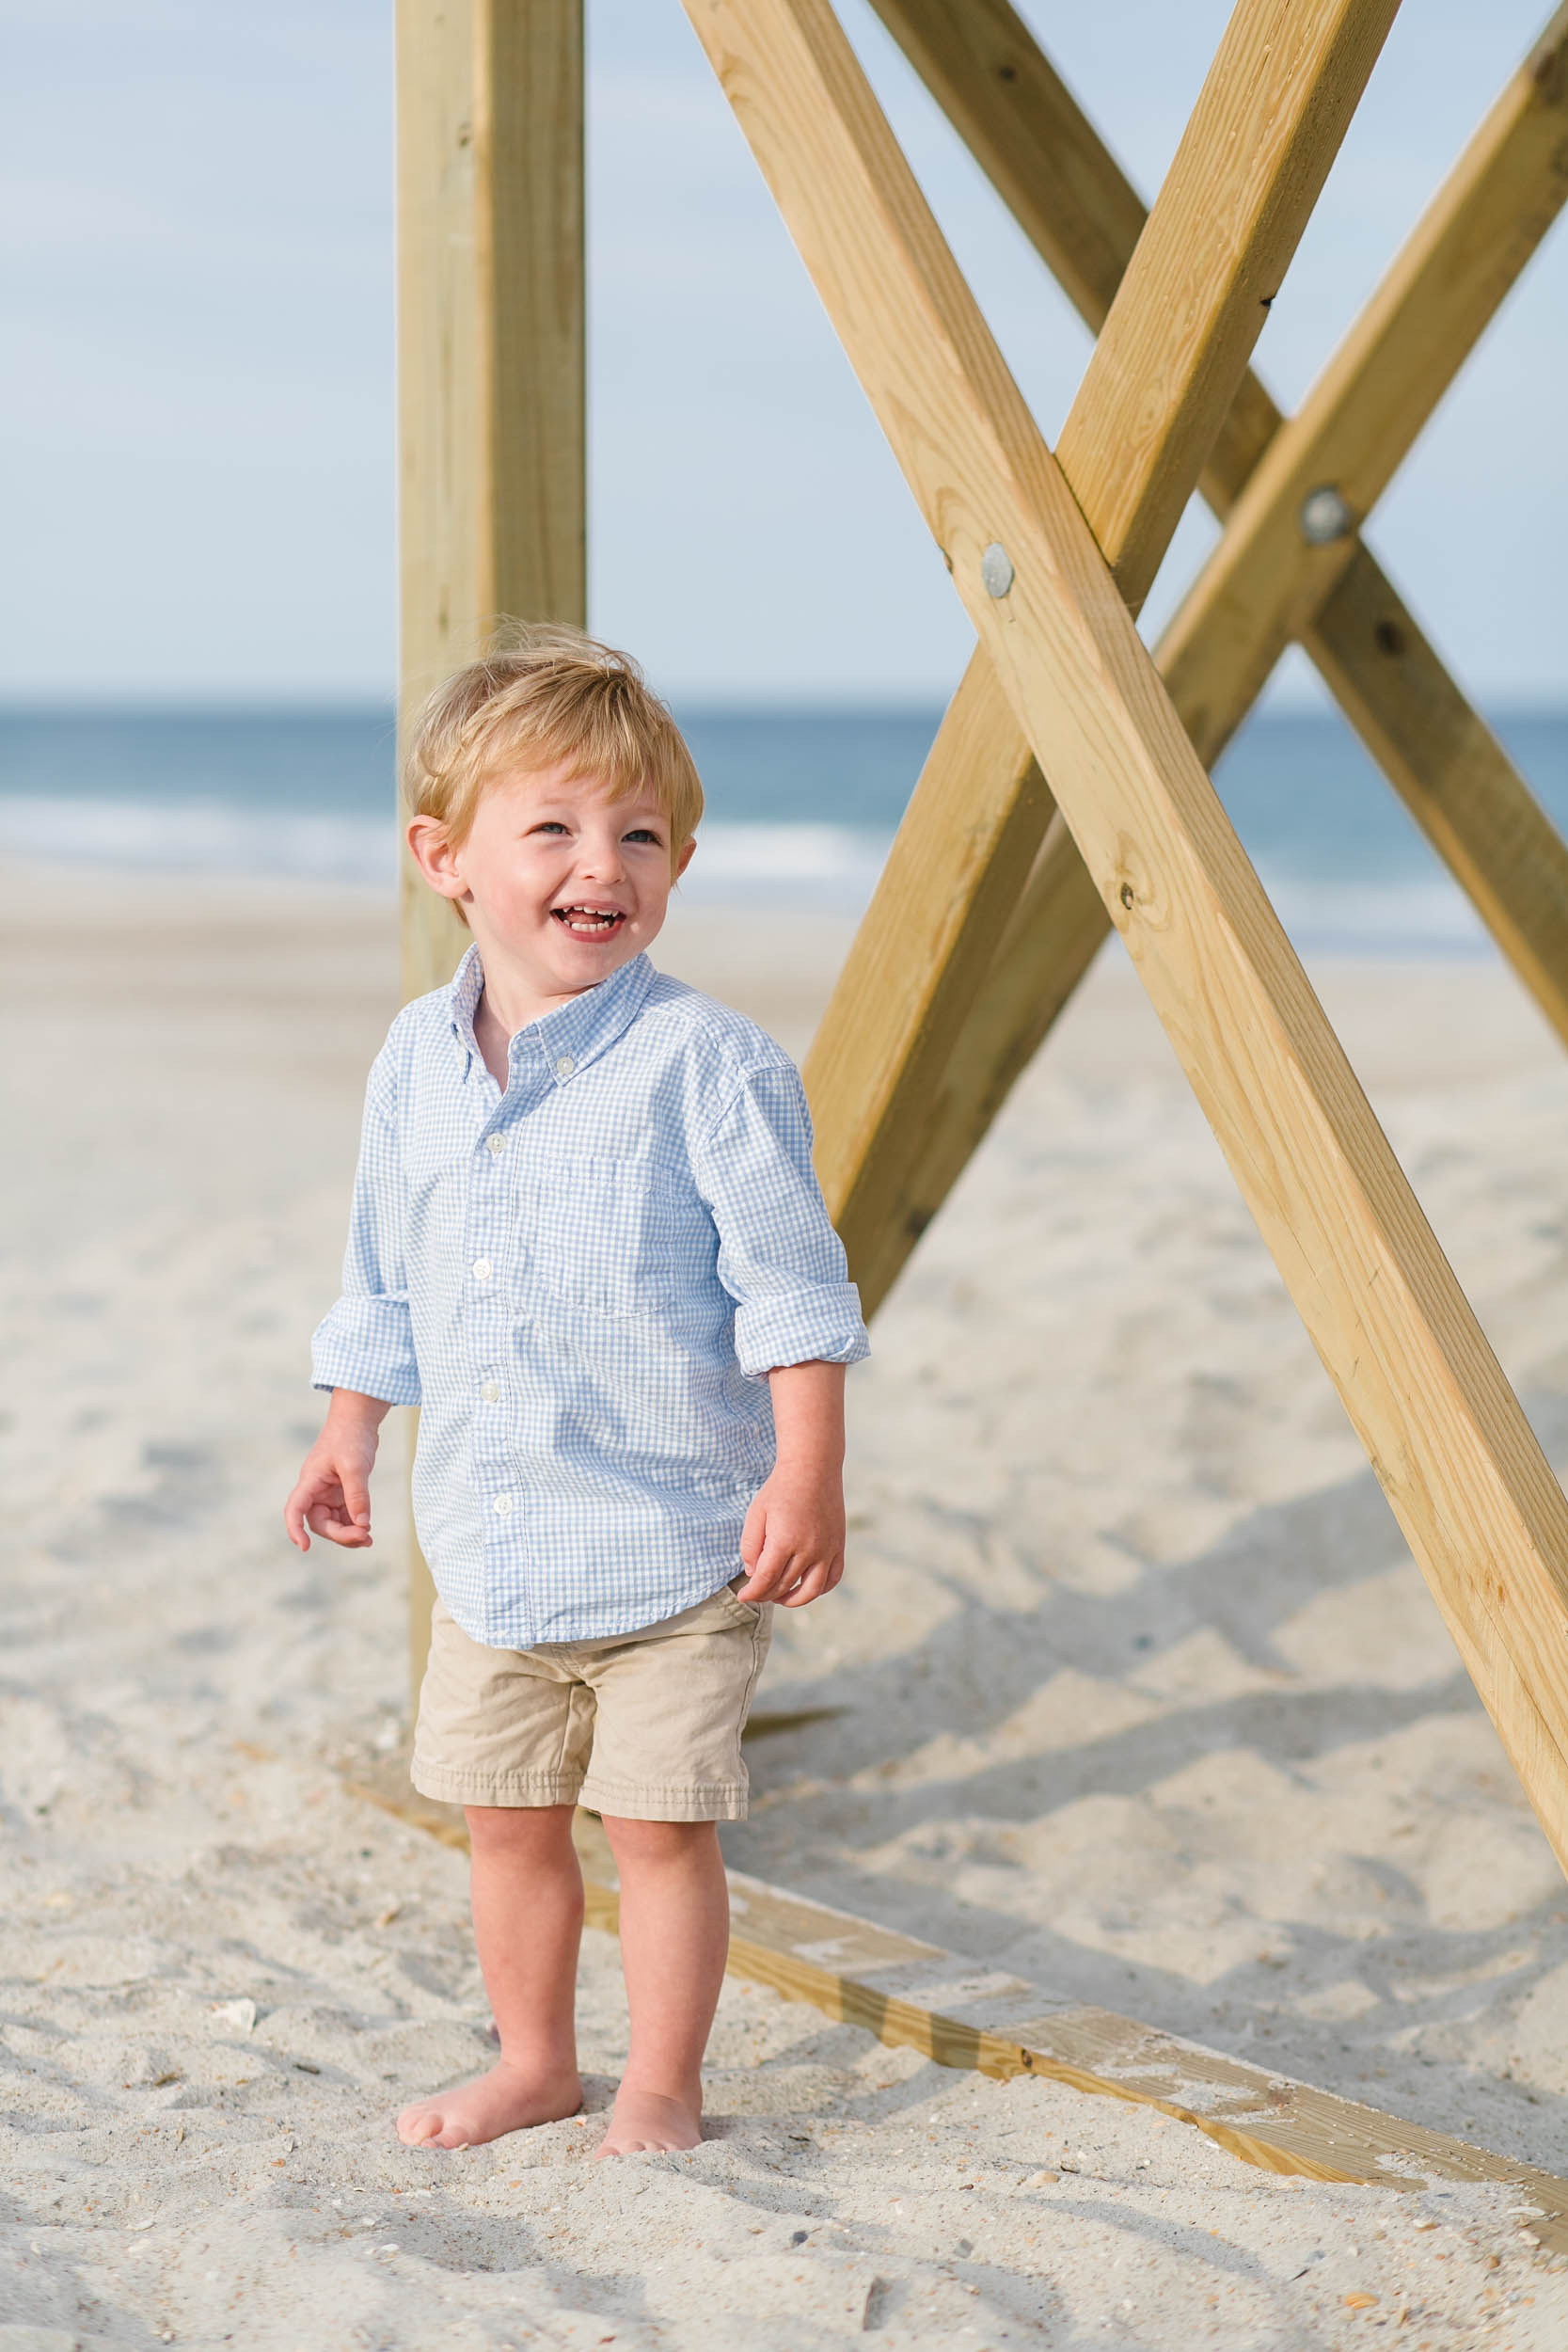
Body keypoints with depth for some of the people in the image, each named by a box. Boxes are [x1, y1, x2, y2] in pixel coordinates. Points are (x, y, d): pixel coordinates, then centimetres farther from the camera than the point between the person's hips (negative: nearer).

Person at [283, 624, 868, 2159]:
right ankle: (533, 2061, 33)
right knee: (506, 1816, 16)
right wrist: (348, 1438, 18)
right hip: (491, 1542, 6)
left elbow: (790, 1287, -14)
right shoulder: (416, 1059, 3)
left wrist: (806, 1473, -19)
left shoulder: (708, 1064, -15)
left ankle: (659, 2087, 19)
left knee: (659, 1823, 2)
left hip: (673, 1537, -5)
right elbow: (384, 1281, 15)